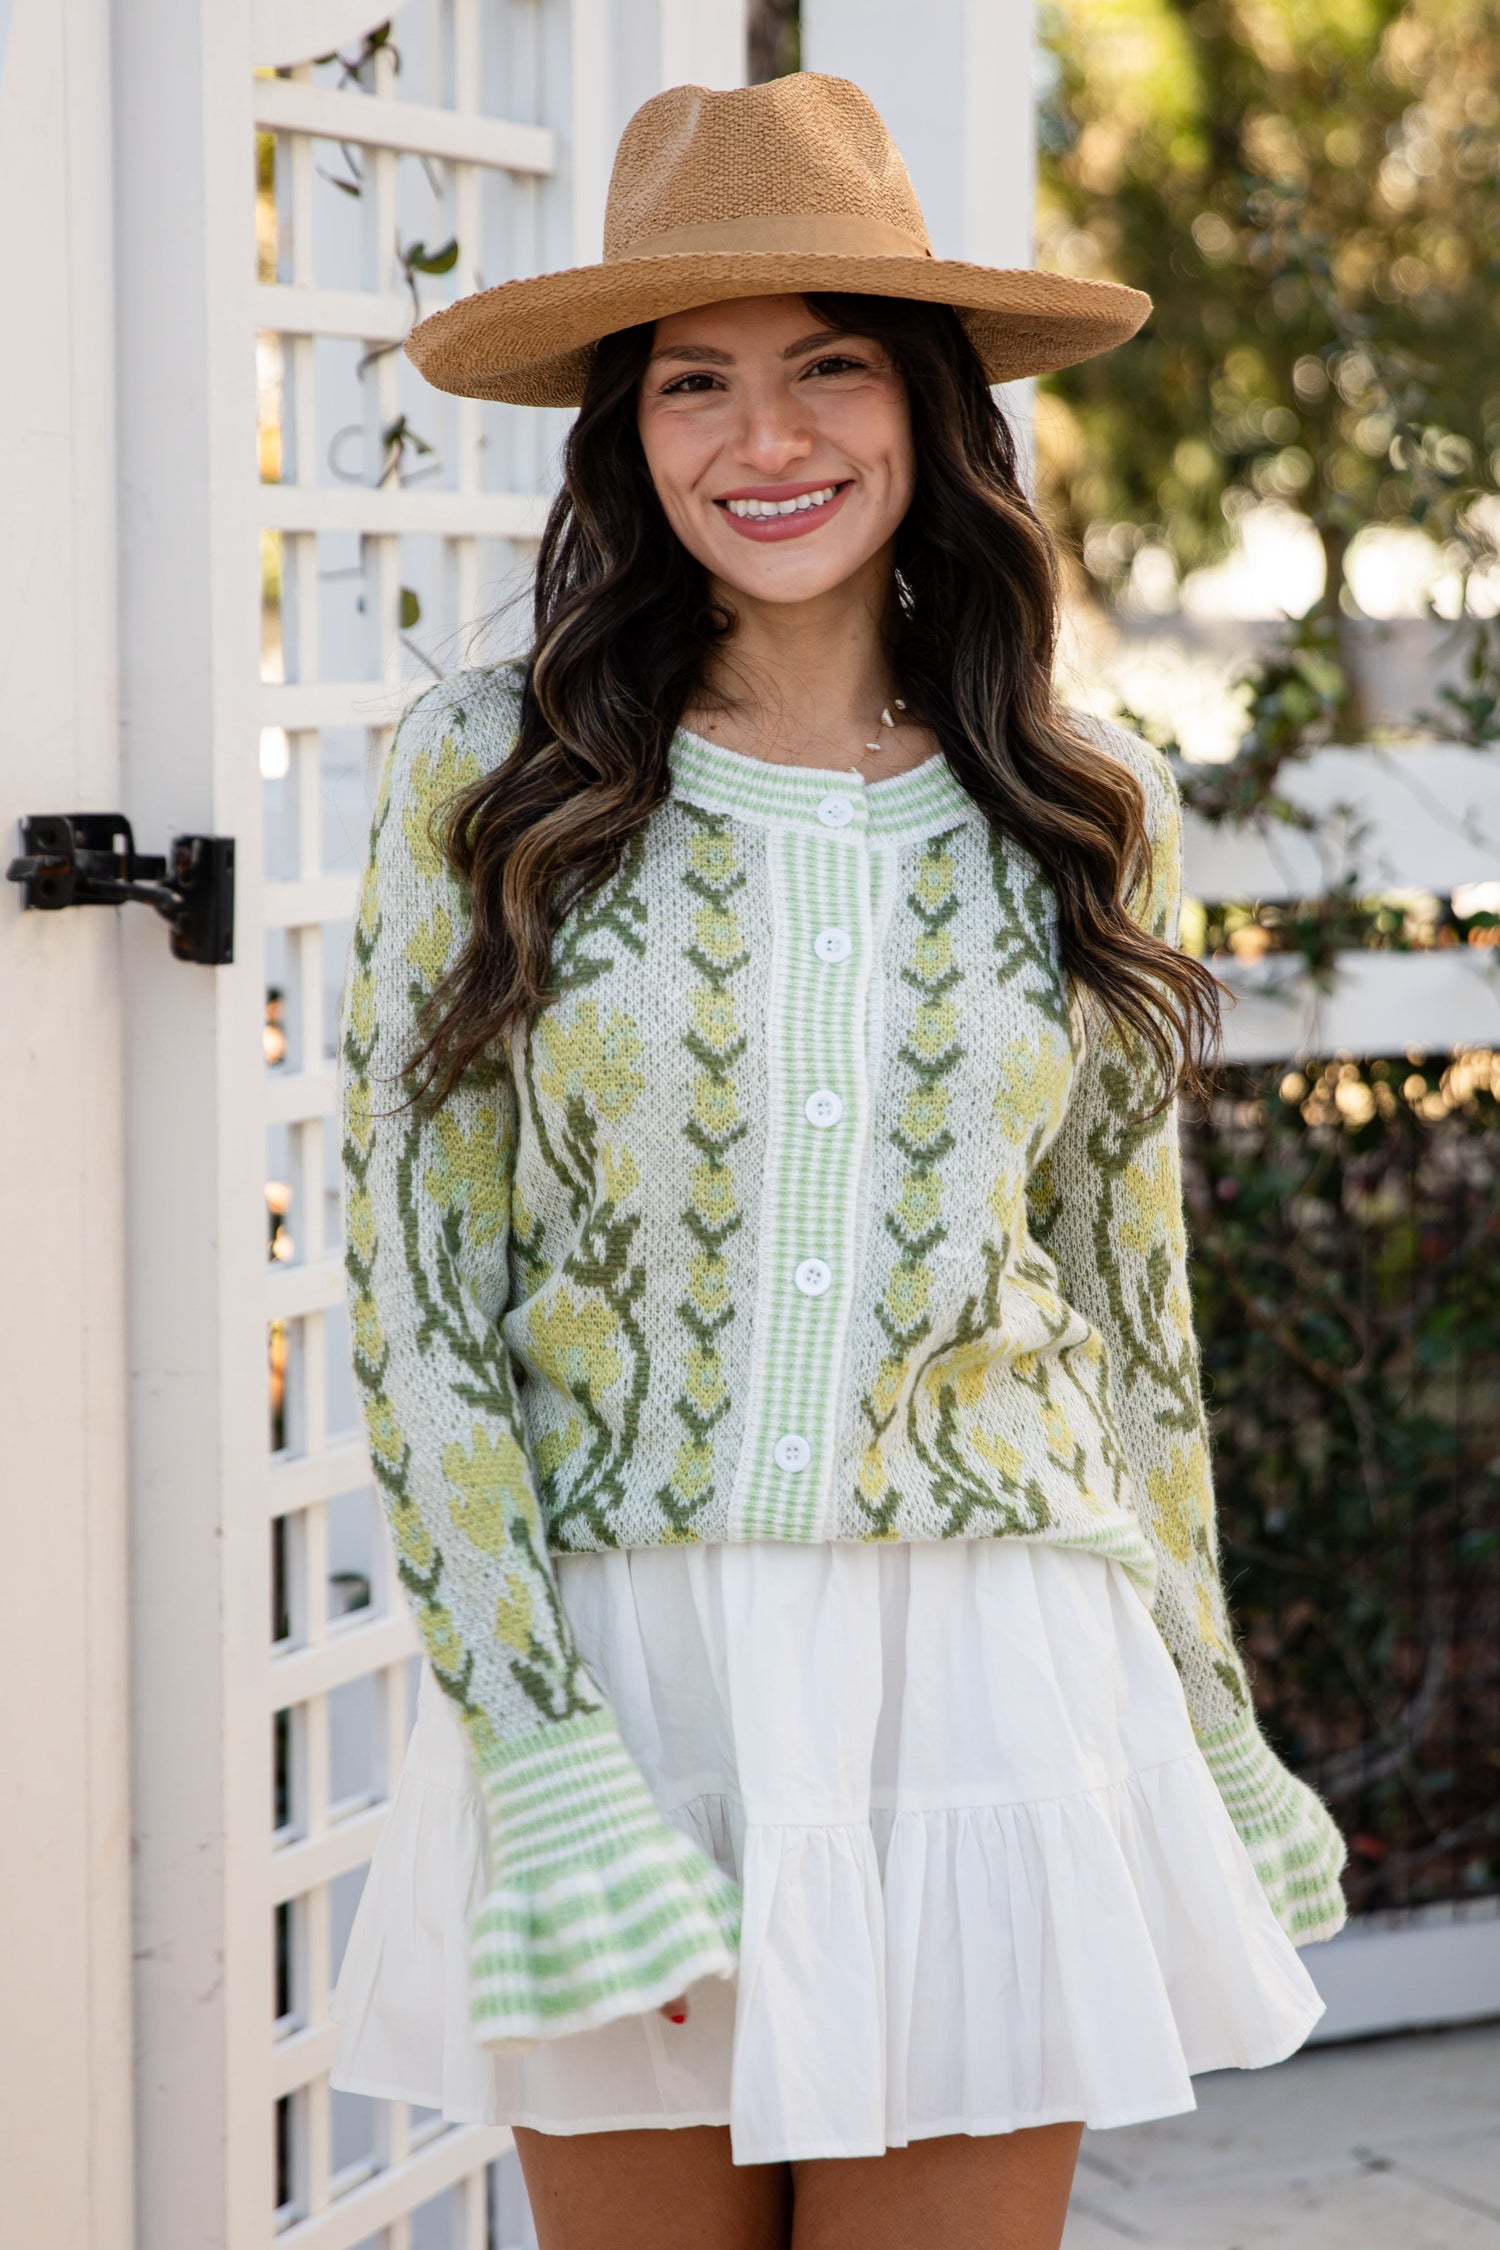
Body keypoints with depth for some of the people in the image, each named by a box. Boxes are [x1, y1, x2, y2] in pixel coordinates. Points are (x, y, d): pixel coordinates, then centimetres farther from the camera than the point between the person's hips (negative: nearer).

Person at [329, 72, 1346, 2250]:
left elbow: (1128, 1299, 13)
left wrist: (1201, 1728, 16)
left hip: (986, 1695, 2)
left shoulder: (1086, 810, 5)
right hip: (607, 1676, -1)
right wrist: (544, 1769, -11)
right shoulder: (487, 771, -2)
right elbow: (418, 1294, -3)